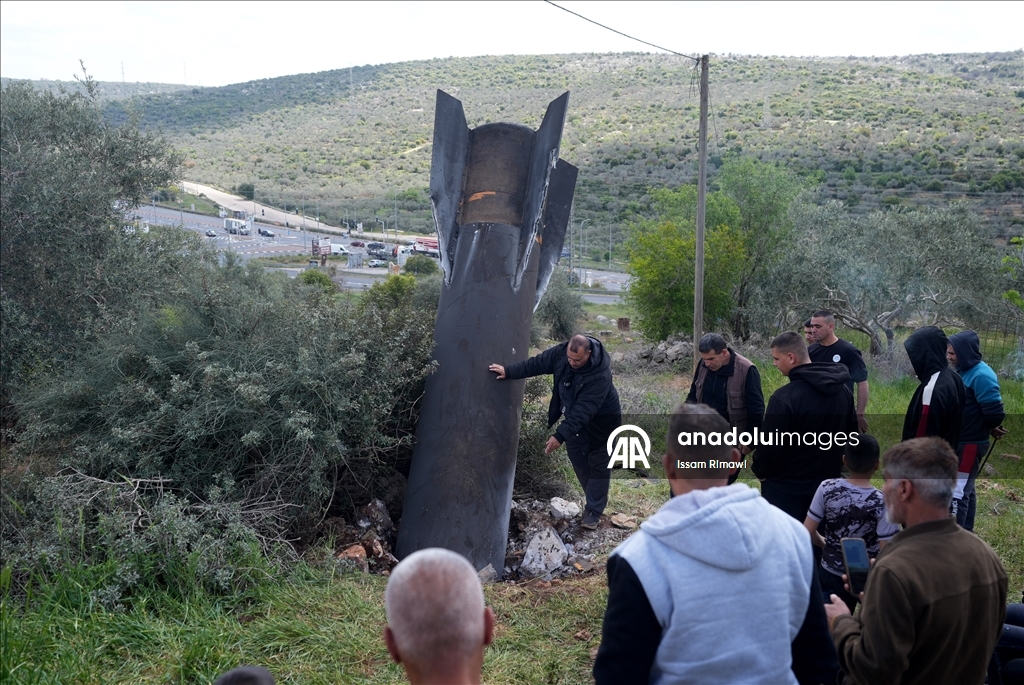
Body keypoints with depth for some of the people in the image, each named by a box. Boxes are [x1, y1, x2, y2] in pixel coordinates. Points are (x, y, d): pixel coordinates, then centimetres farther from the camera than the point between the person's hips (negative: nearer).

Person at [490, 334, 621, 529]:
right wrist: (508, 371, -8)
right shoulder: (560, 353, -23)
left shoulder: (600, 375, -41)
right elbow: (536, 364, -7)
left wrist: (560, 436, -45)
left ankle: (593, 511, 10)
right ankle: (594, 500, 29)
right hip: (574, 414, 7)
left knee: (598, 464, 1)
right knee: (577, 457, 13)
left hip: (601, 420, -6)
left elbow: (583, 411, -42)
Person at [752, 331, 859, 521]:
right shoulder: (843, 390, 3)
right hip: (827, 482, 7)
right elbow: (851, 435, 13)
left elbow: (770, 444, -19)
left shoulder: (784, 397, -24)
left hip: (785, 487, -7)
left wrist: (760, 471, -1)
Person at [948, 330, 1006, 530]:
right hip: (960, 441, 9)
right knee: (965, 490, 18)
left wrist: (990, 429, -2)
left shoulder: (981, 375, -21)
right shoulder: (964, 371, 7)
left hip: (970, 444, -9)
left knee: (957, 493, -7)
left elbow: (994, 411, -21)